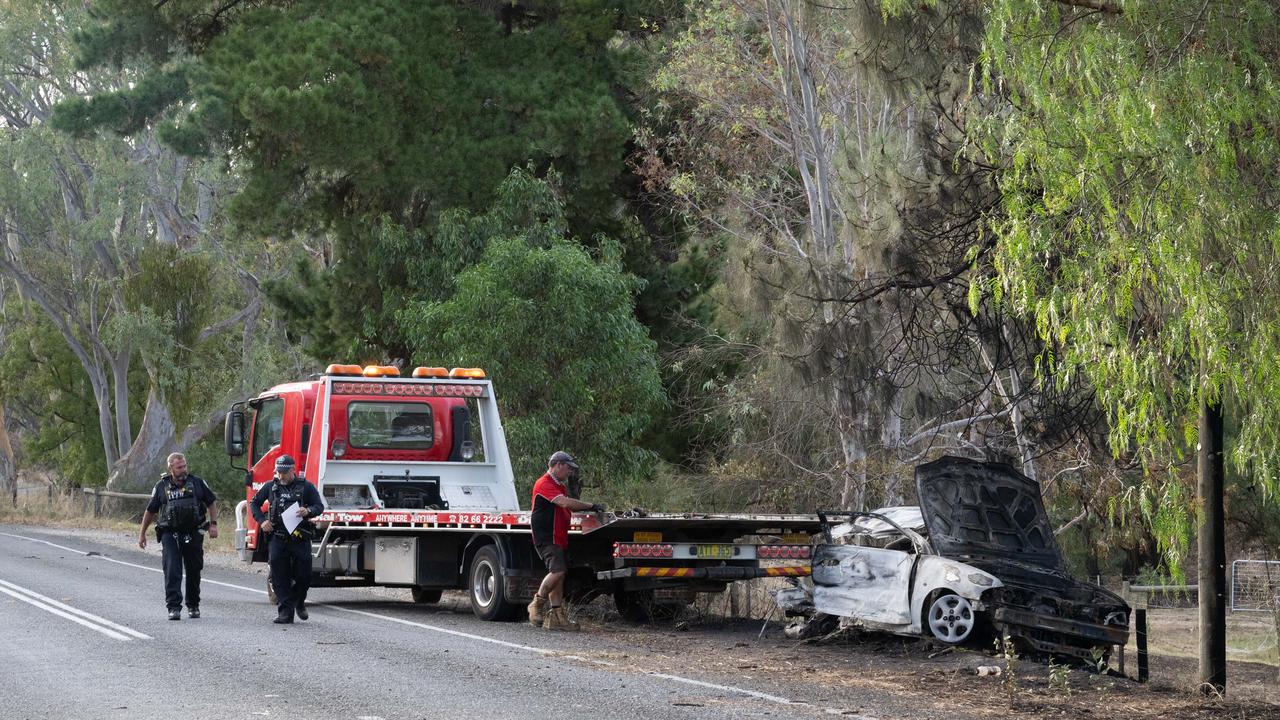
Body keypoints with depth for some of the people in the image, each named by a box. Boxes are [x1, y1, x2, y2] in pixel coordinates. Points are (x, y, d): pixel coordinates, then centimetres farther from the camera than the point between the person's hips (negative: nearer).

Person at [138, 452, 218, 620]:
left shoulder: (197, 483, 5)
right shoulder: (162, 486, 4)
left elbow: (211, 502, 13)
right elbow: (150, 511, 13)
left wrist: (213, 524, 3)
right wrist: (142, 534, 14)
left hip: (193, 534, 1)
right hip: (170, 535, -1)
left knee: (194, 571, 8)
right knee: (172, 571, -13)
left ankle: (193, 606, 24)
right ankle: (174, 608, -16)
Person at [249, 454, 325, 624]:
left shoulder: (306, 487, 1)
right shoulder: (271, 487, 8)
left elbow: (320, 506, 1)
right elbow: (254, 503, 18)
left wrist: (308, 511, -21)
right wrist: (261, 521, 1)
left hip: (300, 539, -1)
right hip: (278, 538, 1)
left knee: (304, 575, 0)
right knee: (279, 577, -4)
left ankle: (299, 602, 28)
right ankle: (285, 611, -1)